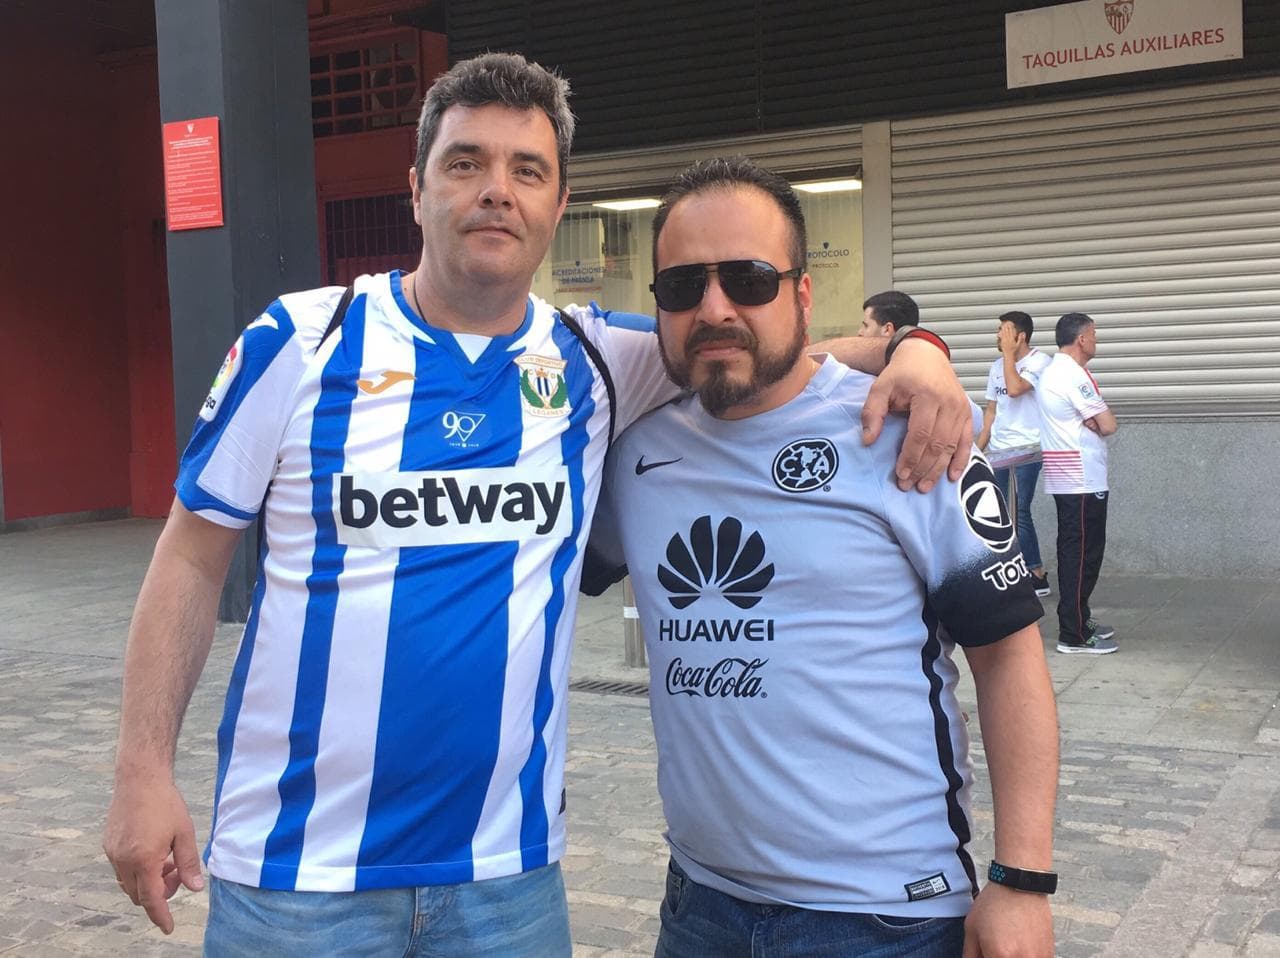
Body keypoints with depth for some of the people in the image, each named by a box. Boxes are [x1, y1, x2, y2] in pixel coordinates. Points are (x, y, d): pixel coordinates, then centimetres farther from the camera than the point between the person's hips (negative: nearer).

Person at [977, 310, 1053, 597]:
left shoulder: (1039, 361, -8)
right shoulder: (997, 367, 13)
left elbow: (1015, 389, -26)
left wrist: (1009, 352, -15)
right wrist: (978, 449, 11)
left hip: (1027, 448, -7)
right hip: (997, 449, 7)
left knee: (1021, 513, -8)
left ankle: (1037, 575, 3)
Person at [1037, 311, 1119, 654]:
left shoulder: (1052, 371, 15)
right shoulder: (1073, 375, -17)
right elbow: (1108, 425, -16)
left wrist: (1090, 421, -3)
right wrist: (1096, 421, 4)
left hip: (1064, 477, 10)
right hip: (1083, 480, -10)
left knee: (1073, 550, 15)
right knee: (1083, 553, -7)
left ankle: (1078, 620, 24)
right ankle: (1074, 635, -5)